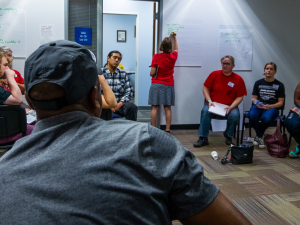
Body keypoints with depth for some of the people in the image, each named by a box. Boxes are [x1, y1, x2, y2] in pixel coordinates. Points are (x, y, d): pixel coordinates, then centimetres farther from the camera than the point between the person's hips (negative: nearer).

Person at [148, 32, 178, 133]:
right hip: (169, 85, 2)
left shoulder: (156, 56, -9)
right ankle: (167, 130, 6)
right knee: (167, 108, 5)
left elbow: (152, 73, -10)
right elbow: (176, 49, 25)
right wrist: (175, 38, 35)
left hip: (156, 84, -2)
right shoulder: (173, 56, -1)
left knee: (154, 107, 0)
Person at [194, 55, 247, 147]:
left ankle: (228, 135, 1)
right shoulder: (214, 74, 2)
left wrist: (231, 107, -15)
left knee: (235, 115, -31)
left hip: (229, 106, 0)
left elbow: (240, 97, 0)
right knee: (205, 111, -32)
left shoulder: (238, 79, 0)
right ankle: (203, 138, -21)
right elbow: (205, 88, 6)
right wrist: (209, 101, -10)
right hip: (213, 104, 0)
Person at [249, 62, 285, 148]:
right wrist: (256, 102, -13)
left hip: (272, 107, -2)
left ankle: (258, 136, -7)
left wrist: (270, 106, -17)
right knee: (252, 115, -35)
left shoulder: (279, 85, 7)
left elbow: (280, 102, 3)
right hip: (259, 106, 2)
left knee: (266, 118, -38)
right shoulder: (258, 83, 12)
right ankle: (261, 136, -11)